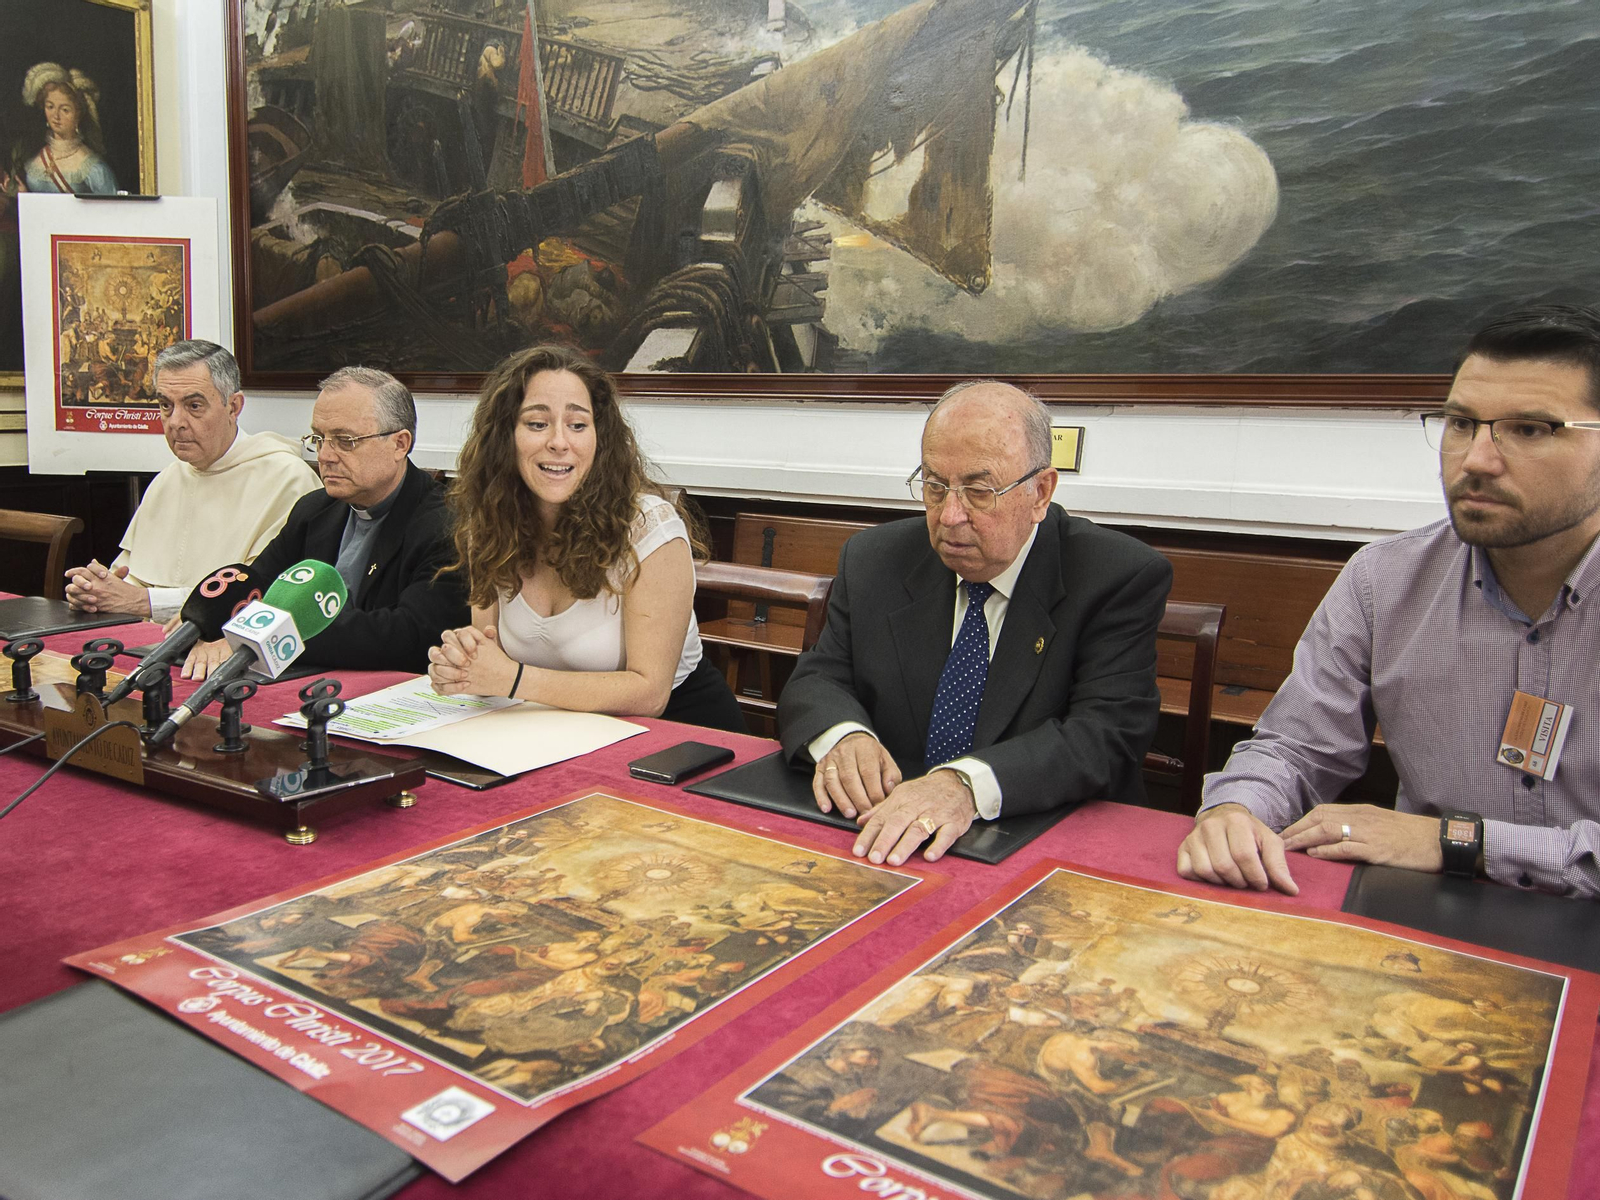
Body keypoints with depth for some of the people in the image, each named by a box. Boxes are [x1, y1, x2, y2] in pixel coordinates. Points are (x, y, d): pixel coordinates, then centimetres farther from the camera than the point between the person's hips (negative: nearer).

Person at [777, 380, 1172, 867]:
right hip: (880, 838, 4)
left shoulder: (1123, 580, -8)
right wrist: (842, 735, -21)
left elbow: (1109, 732, -18)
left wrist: (968, 784, -34)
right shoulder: (874, 561, 5)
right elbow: (817, 680, 4)